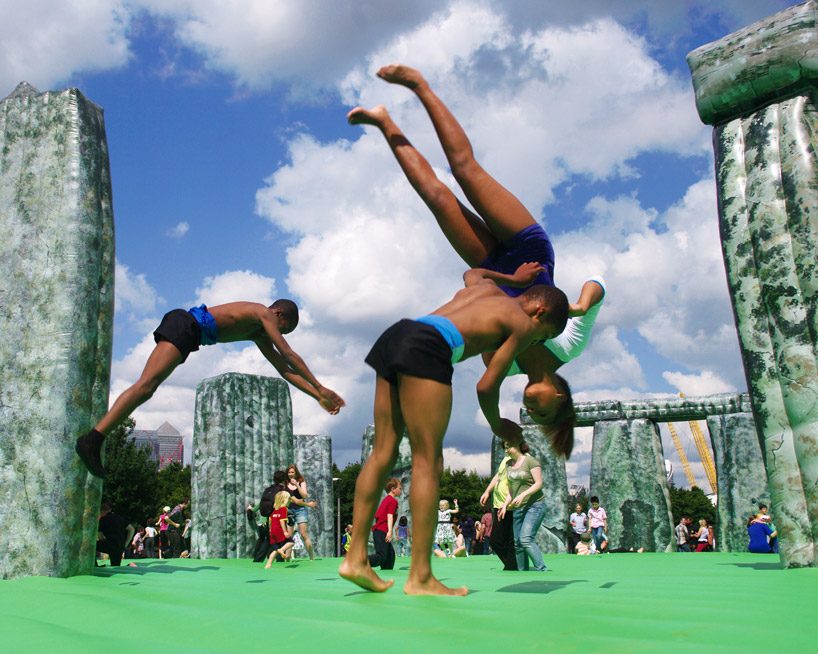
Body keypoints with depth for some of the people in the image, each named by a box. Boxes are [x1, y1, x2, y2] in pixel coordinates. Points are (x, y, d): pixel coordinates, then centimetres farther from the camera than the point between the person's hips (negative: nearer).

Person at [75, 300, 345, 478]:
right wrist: (320, 388, -3)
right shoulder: (264, 313, 1)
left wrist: (318, 397, 20)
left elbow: (285, 369, 25)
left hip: (186, 333, 10)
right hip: (184, 325, -10)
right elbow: (289, 354, -5)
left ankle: (94, 439, 6)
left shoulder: (259, 334, 26)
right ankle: (92, 439, -28)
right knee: (145, 385, -20)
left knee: (145, 389, 7)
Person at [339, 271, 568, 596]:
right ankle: (420, 577, -3)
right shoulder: (522, 324, 9)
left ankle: (356, 558, 11)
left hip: (395, 336, 9)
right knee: (428, 461, -5)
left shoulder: (487, 289, 29)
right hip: (426, 348, -9)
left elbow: (473, 275, 55)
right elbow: (486, 386, 4)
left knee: (383, 453, 9)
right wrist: (498, 425, 22)